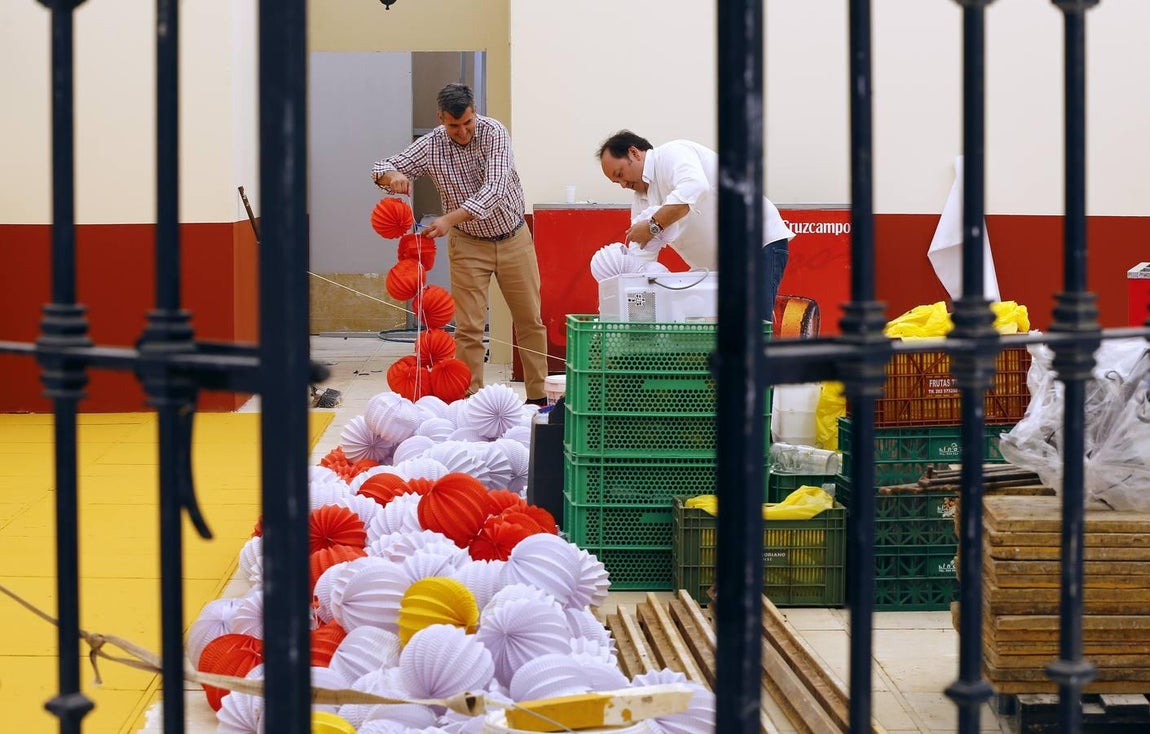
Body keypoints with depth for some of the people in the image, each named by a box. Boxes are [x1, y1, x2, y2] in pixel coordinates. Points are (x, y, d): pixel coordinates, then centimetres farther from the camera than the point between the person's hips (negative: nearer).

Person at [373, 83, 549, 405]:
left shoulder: (493, 133, -19)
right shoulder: (430, 146, -12)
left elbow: (495, 188, -30)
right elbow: (381, 168, -9)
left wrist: (451, 218, -41)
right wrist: (393, 176, -35)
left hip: (513, 239, 0)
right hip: (469, 245, 0)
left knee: (530, 321, 8)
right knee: (468, 328, -4)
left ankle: (538, 397, 19)